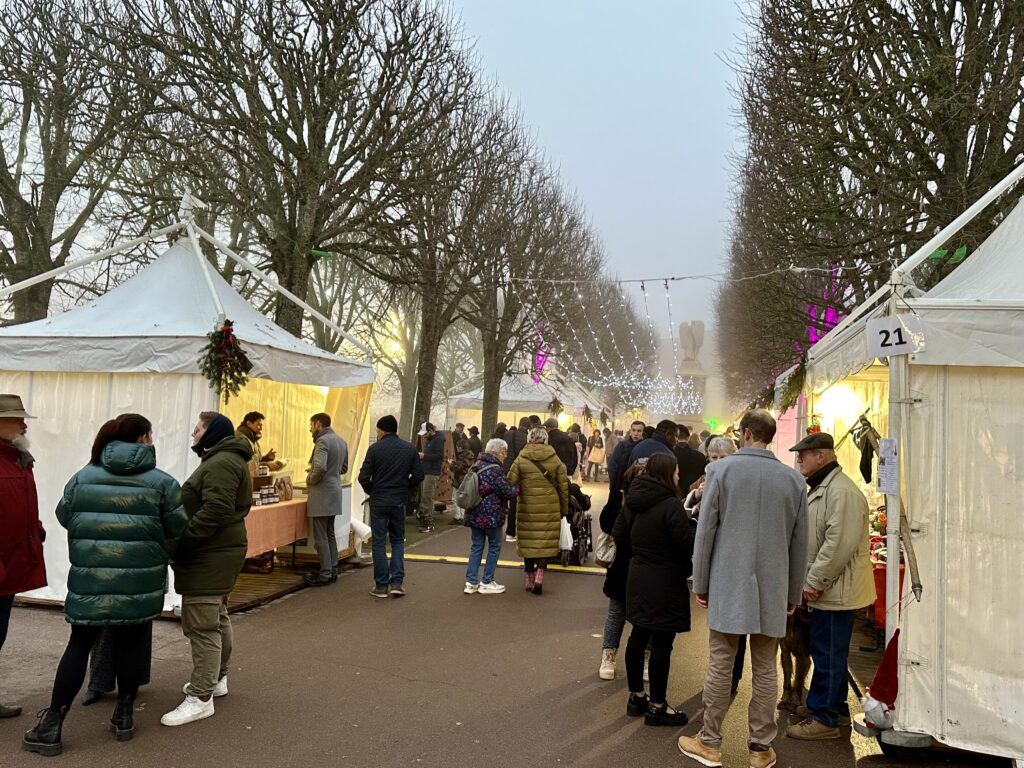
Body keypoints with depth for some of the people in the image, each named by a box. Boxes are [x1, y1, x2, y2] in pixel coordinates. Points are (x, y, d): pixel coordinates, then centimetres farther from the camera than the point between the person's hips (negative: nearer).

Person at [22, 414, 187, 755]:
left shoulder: (83, 477, 2)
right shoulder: (161, 481, -6)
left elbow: (64, 515, 12)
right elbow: (178, 528, -2)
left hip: (89, 579, 2)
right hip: (140, 581, -2)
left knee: (79, 644, 10)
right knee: (131, 643, 11)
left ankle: (52, 724, 12)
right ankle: (124, 715, 23)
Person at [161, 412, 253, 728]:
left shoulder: (221, 463, -17)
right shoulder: (224, 460, 19)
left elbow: (214, 511, -27)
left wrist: (180, 542, -24)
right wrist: (183, 541, 13)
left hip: (209, 557, -12)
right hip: (218, 553, 12)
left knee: (201, 625, -8)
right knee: (217, 618, 20)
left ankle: (201, 698, -4)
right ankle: (217, 678, 32)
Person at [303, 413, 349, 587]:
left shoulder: (322, 441, -15)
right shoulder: (341, 441, 13)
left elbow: (320, 467, -26)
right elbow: (344, 468, 21)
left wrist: (310, 479, -10)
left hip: (322, 494, -9)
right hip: (334, 492, 9)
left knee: (320, 537, -3)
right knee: (330, 534, 16)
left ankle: (325, 574, 0)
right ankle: (332, 571, 21)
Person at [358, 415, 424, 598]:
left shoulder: (375, 448, -9)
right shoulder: (409, 449, 1)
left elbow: (363, 477, -11)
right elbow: (418, 475, 0)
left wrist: (371, 491, 8)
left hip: (378, 501, -2)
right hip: (399, 501, 2)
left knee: (379, 542, 6)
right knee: (398, 541, 15)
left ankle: (381, 586, 9)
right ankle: (397, 582, 5)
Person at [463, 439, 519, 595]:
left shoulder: (476, 466, 9)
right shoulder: (495, 469, -17)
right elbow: (506, 492, -17)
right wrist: (518, 488, 1)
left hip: (474, 514, 7)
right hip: (491, 516, -7)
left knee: (476, 546, 12)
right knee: (494, 547, 7)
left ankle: (471, 582, 12)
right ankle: (487, 583, 11)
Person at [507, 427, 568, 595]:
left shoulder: (521, 459, -3)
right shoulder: (554, 459, 1)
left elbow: (510, 482, -6)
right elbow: (564, 486, 5)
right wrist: (564, 509, 15)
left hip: (528, 508, 0)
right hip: (550, 509, 0)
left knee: (528, 541, 10)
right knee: (546, 542, 6)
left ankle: (530, 579, 19)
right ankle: (539, 575, -7)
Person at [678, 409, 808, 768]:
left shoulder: (721, 470, -6)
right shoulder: (793, 479, 1)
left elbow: (705, 531, -5)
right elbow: (799, 543, 7)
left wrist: (701, 583, 4)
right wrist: (793, 593, 17)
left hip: (728, 585, -2)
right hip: (773, 590, 2)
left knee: (720, 667, 7)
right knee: (765, 670, 11)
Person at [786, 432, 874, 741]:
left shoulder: (841, 492, -20)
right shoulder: (821, 488, 16)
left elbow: (839, 544, -26)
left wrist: (814, 581, -21)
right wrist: (810, 582, 18)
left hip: (837, 589, -10)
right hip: (825, 588, 10)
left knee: (828, 654, -1)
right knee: (827, 651, 19)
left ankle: (824, 718, 9)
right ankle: (835, 707, 32)